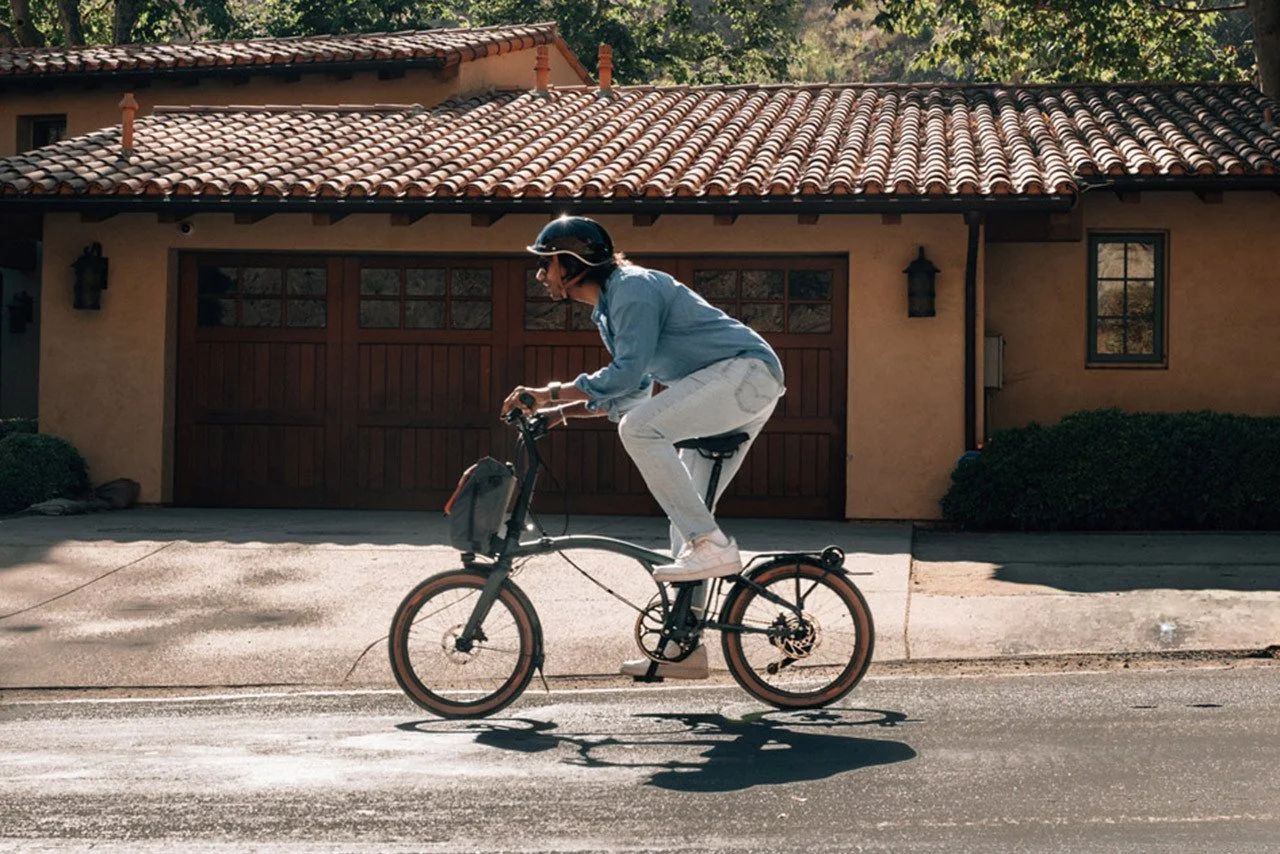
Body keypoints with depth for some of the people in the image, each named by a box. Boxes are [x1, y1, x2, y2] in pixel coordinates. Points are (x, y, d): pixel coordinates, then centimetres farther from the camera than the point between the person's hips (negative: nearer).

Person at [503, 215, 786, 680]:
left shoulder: (633, 288, -15)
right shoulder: (608, 309, 16)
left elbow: (627, 374, -25)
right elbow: (632, 392, 20)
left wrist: (551, 393, -22)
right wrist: (563, 411, 8)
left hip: (747, 372, -10)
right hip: (731, 386, 10)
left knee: (639, 429, -27)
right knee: (686, 515, 7)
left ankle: (712, 546, -25)